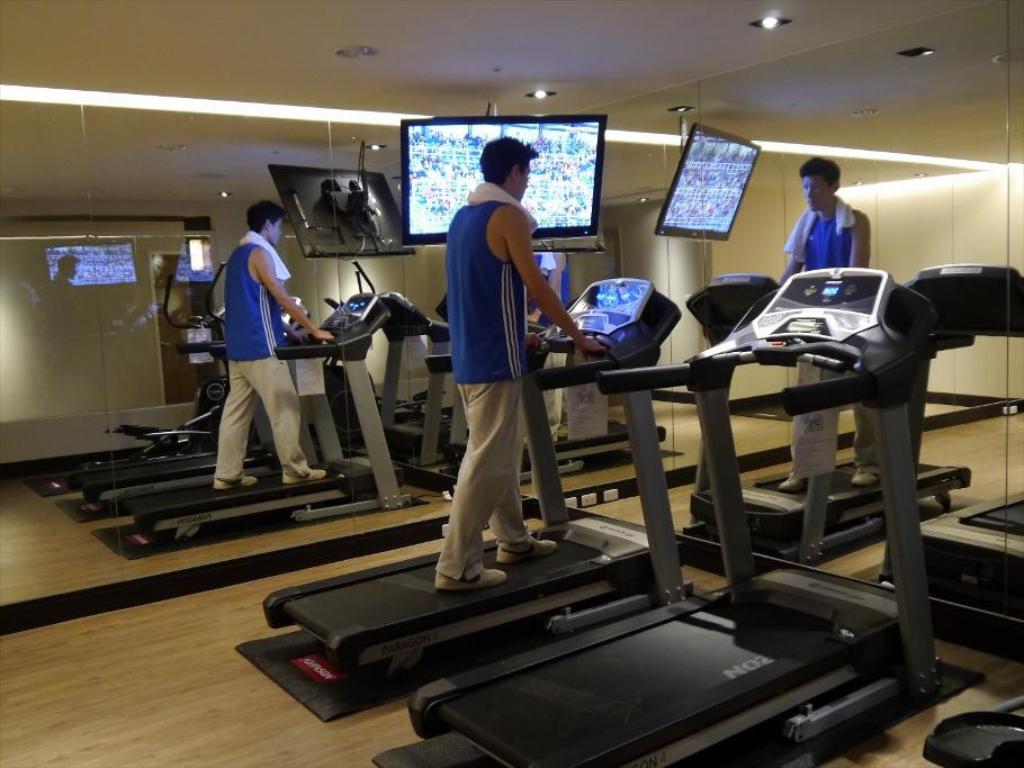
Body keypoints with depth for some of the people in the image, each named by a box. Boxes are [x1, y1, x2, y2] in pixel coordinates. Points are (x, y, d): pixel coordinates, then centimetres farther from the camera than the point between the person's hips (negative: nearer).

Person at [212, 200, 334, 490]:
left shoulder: (237, 254, 19)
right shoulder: (260, 252, -10)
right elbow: (282, 298, -17)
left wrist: (292, 326, 26)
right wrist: (314, 330, -14)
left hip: (239, 346, 9)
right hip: (260, 346, -9)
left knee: (237, 411, 8)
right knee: (284, 407, -2)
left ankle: (226, 474, 10)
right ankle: (295, 470, 4)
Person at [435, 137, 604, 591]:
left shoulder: (462, 217, 16)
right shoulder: (508, 215, -11)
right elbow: (536, 287, -14)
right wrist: (579, 338, -5)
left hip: (470, 356, 9)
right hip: (495, 361, -9)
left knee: (499, 454, 18)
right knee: (488, 462, -5)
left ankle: (513, 541, 29)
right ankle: (457, 567, -1)